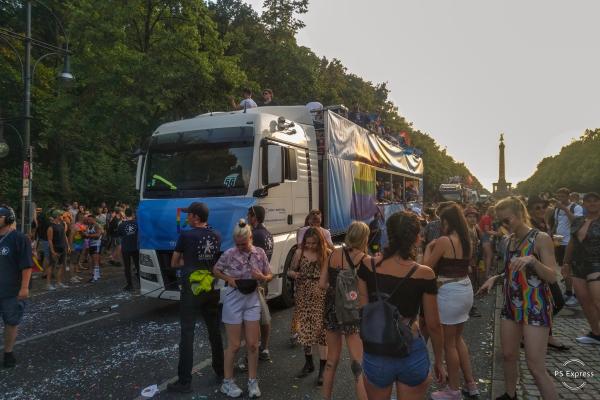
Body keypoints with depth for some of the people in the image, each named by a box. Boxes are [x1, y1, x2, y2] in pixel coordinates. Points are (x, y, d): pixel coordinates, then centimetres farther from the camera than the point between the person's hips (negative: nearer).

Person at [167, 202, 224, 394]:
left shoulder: (186, 236, -11)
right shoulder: (216, 236, 2)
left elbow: (174, 264, -1)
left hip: (191, 290, -5)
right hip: (211, 289, 5)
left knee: (187, 333, 1)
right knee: (214, 331, 15)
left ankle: (184, 381, 6)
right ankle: (221, 371, 27)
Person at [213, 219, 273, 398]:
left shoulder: (260, 253, -4)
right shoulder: (229, 254, -11)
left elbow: (270, 275, 4)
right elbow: (216, 270, 3)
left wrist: (262, 278, -18)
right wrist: (229, 279, -14)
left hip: (252, 300, 3)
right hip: (233, 301, -3)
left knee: (253, 344, 8)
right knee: (234, 345, 6)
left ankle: (252, 381, 25)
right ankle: (227, 381, 24)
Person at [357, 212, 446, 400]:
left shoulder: (368, 266, -10)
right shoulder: (424, 274, -14)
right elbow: (433, 325, -5)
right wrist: (439, 361, 8)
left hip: (375, 354, 2)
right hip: (412, 354, -1)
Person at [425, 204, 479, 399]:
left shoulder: (444, 240, -18)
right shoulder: (466, 240, 6)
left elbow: (427, 266, -12)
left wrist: (428, 248, 3)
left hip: (449, 293, -8)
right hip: (465, 290, 8)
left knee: (449, 343, 7)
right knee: (458, 339, 23)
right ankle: (471, 383, 31)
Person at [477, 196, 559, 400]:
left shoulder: (541, 238, -11)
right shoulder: (510, 240, 9)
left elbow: (552, 277, -16)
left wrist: (533, 260, -32)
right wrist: (495, 278, 5)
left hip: (535, 307, -7)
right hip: (512, 305, 7)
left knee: (536, 366, -6)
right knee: (508, 356, 16)